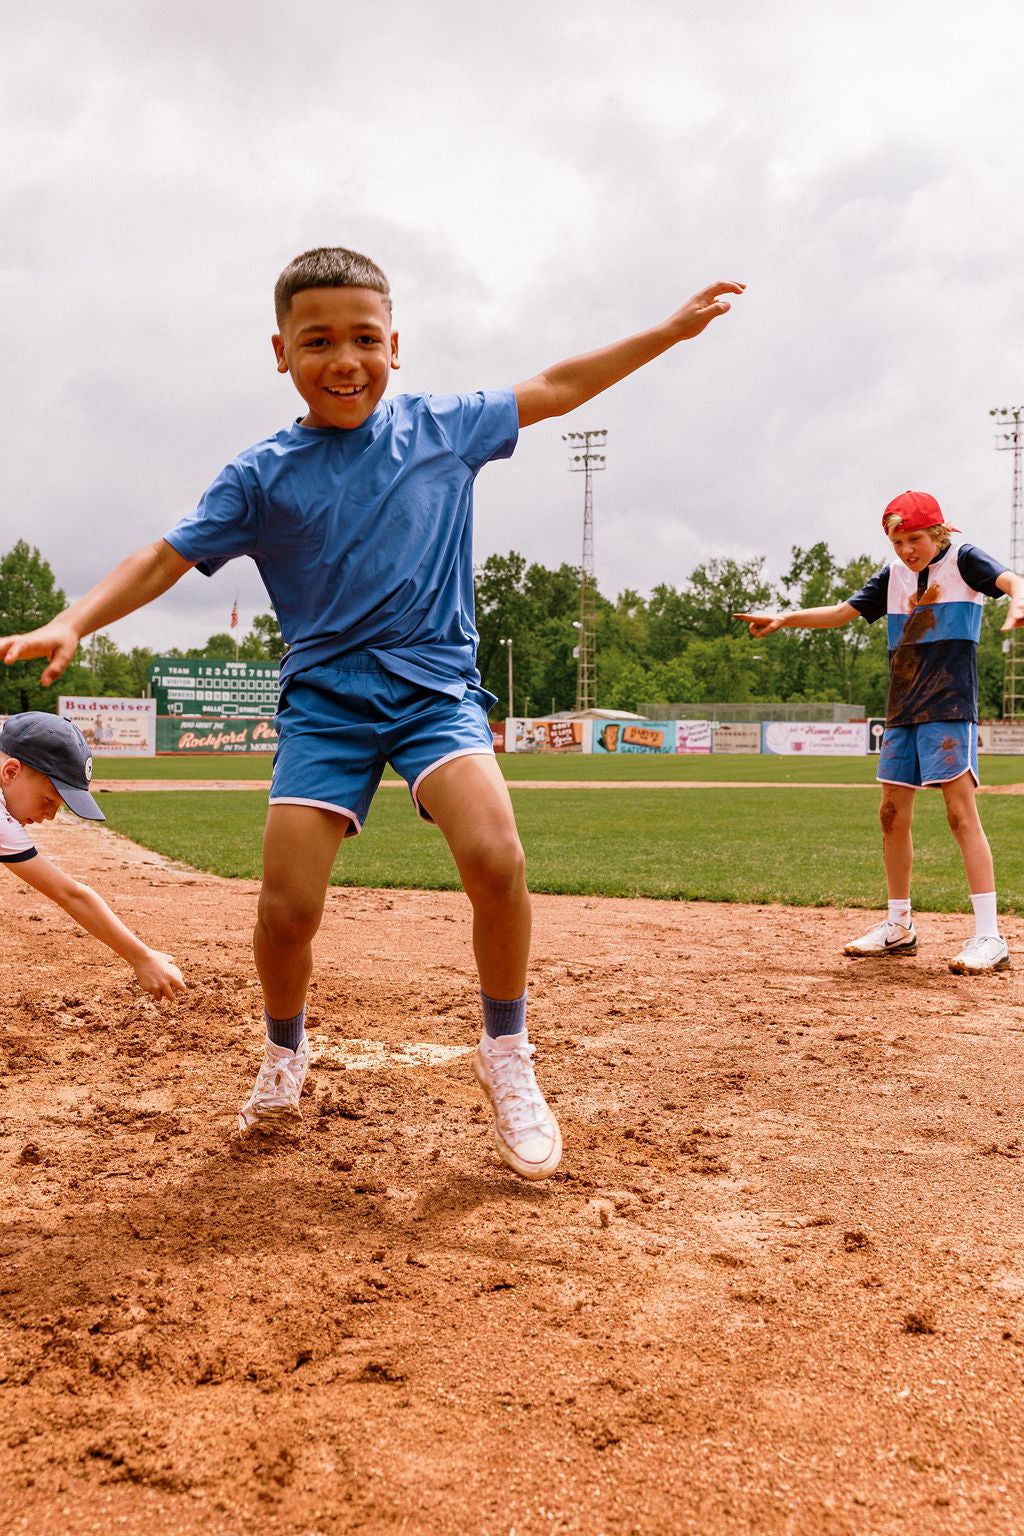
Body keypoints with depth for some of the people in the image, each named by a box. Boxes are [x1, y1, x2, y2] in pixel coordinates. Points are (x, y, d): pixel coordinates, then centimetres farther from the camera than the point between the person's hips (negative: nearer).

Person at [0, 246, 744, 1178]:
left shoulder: (444, 428, 4)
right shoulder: (262, 476, 1)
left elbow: (556, 389, 14)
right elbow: (165, 559, 0)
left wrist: (671, 331, 15)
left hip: (436, 687, 0)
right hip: (325, 699, 0)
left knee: (496, 858, -26)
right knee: (287, 907, -11)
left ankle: (507, 1057, -1)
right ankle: (286, 1049, 24)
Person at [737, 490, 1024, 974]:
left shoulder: (962, 559, -4)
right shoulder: (894, 575, 13)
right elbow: (843, 612, 17)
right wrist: (784, 619, 5)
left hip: (950, 707, -7)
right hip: (903, 711, 7)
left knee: (961, 811, -14)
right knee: (893, 813, 9)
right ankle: (899, 927, 21)